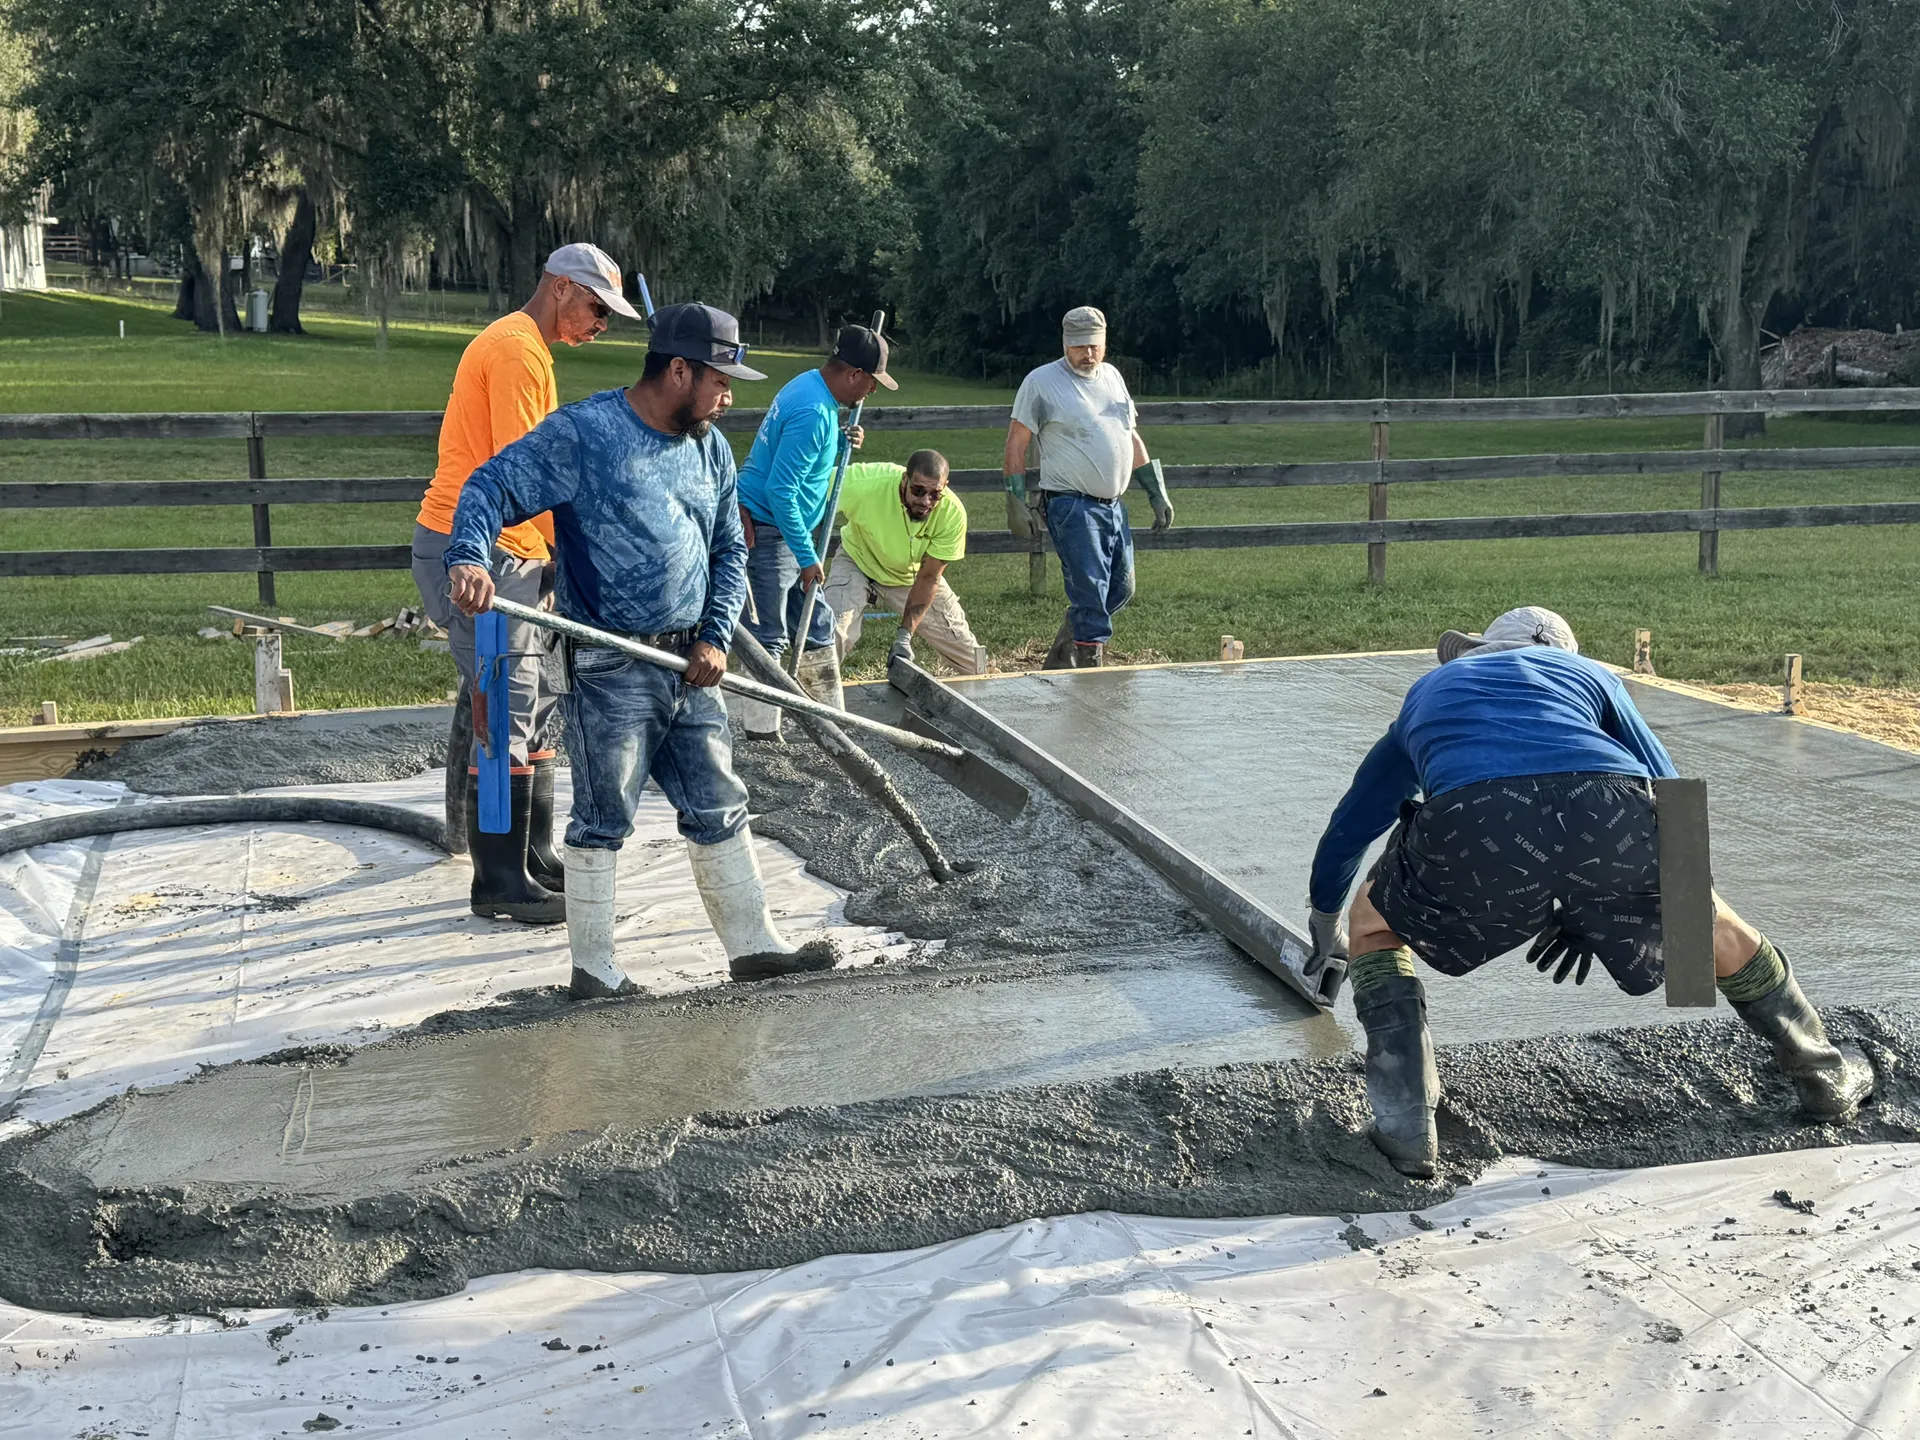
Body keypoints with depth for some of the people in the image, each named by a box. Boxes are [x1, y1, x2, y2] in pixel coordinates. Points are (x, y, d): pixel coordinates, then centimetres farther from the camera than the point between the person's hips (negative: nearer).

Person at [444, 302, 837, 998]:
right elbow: (491, 486, -13)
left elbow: (729, 550, 17)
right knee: (602, 822, 3)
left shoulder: (711, 448, 11)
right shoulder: (581, 432, -11)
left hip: (689, 667, 7)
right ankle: (593, 969, 15)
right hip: (608, 671, -7)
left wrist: (715, 636, 3)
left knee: (719, 809, 12)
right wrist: (468, 557, -32)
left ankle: (753, 946, 22)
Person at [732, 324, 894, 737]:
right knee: (768, 637, -4)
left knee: (816, 624, 16)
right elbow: (780, 493, -27)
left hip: (783, 530, 11)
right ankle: (761, 733, 4)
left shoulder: (811, 386, 8)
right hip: (766, 533, -11)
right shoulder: (813, 411, -24)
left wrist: (841, 444, 5)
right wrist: (807, 556, -21)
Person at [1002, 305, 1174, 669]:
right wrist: (1017, 502, -9)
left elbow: (1131, 438, 23)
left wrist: (1157, 493, 20)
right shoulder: (1041, 382, -4)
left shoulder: (1112, 377, 15)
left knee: (1120, 591, 10)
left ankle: (1059, 666, 24)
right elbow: (1016, 446, -3)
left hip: (1113, 504, 7)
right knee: (1091, 595, -12)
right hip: (1070, 505, -7)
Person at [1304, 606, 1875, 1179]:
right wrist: (1598, 909, 40)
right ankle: (1827, 1077, 49)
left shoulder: (1426, 692, 41)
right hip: (1613, 822, 1)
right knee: (1707, 922, 33)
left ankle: (1405, 1121, 15)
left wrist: (1327, 926, 68)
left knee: (1373, 922, 29)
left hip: (1475, 829, -1)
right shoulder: (1589, 673, 38)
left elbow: (1345, 832, 51)